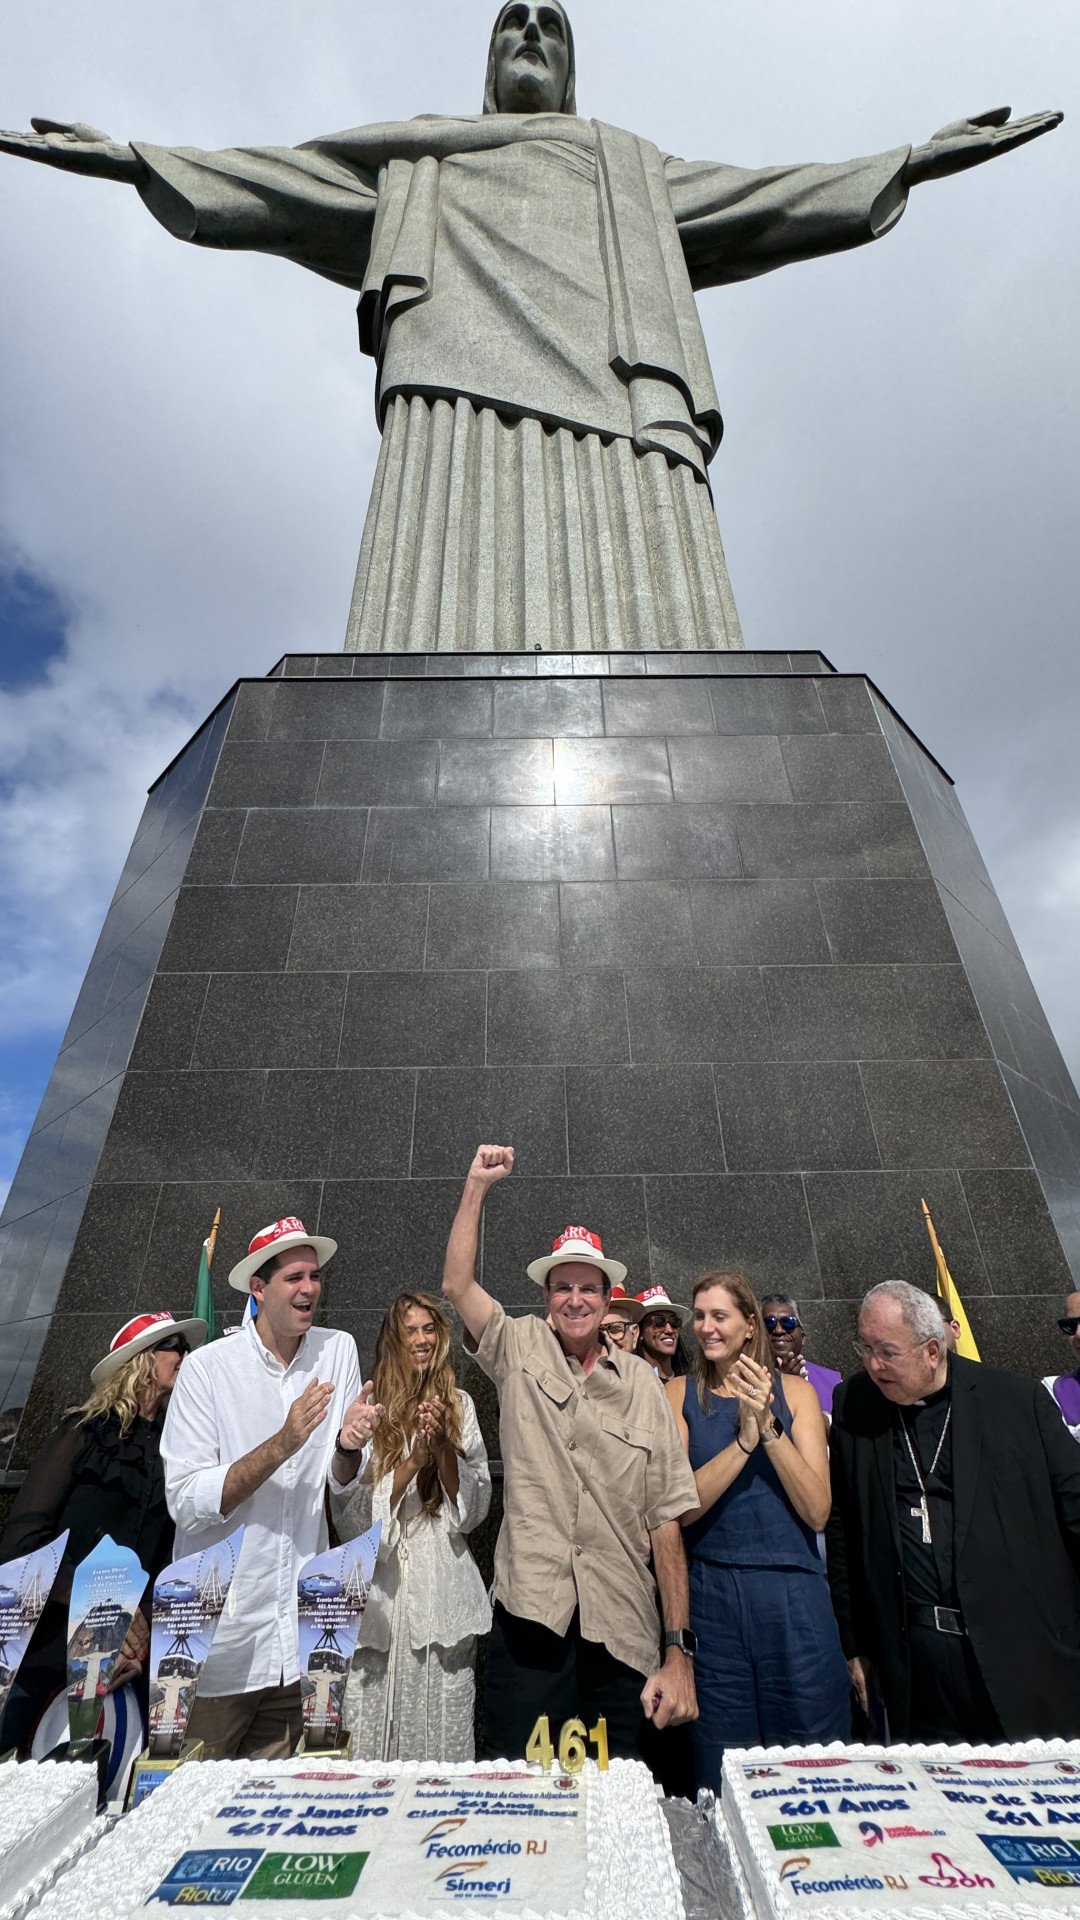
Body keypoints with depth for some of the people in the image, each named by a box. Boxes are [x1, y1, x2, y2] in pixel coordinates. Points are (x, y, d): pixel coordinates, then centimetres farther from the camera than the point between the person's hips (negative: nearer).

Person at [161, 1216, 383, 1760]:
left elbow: (341, 1488, 1)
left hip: (302, 1639, 3)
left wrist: (347, 1446, -21)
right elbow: (186, 1504, -17)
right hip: (220, 1640, -3)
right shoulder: (208, 1368, -13)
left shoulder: (339, 1351, -4)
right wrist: (283, 1444, -28)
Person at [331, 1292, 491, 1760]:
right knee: (379, 1734, 5)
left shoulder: (459, 1405, 5)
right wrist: (412, 1461, -17)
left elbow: (475, 1509, 3)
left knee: (447, 1731, 7)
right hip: (383, 1588, -2)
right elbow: (350, 1517, -7)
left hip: (446, 1589, 2)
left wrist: (444, 1448, -12)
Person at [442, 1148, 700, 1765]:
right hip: (531, 1615, -1)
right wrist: (479, 1186, -11)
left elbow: (665, 1523, 1)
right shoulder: (520, 1349, 2)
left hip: (621, 1632, 1)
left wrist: (680, 1651, -2)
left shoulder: (641, 1383, 1)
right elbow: (457, 1285, -9)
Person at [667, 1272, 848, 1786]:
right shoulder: (680, 1394, -1)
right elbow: (682, 1507, -10)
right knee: (721, 1774, 12)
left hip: (792, 1594, 0)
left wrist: (769, 1427, -20)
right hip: (712, 1594, 0)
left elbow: (817, 1511, -7)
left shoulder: (795, 1391, -1)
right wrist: (745, 1438, -20)